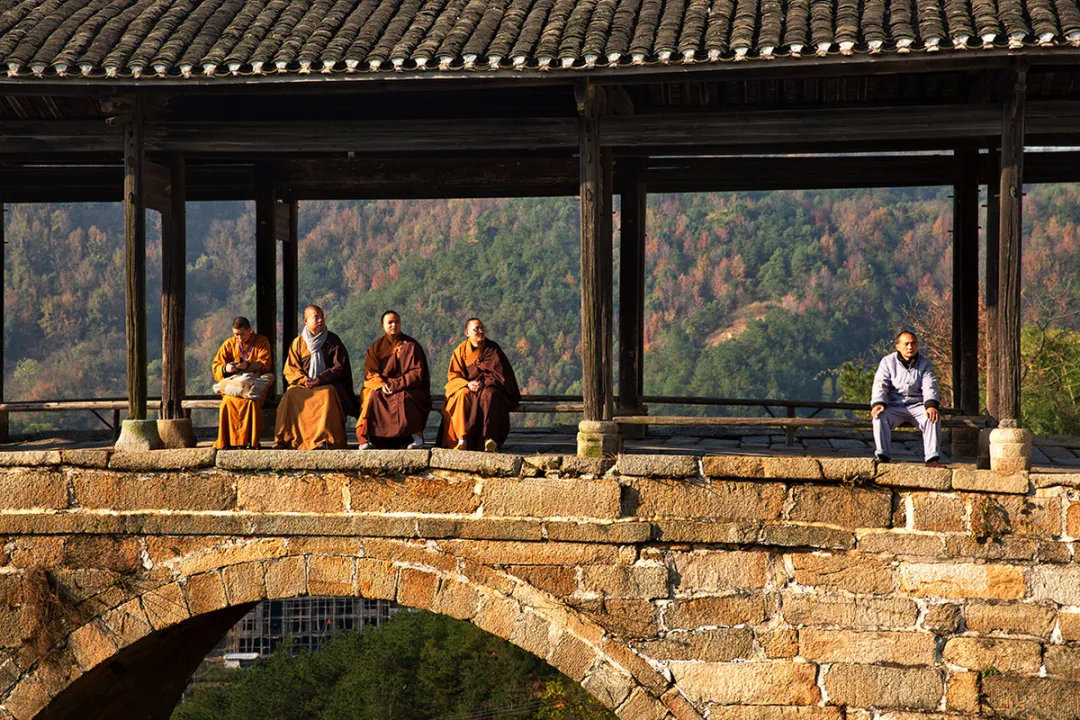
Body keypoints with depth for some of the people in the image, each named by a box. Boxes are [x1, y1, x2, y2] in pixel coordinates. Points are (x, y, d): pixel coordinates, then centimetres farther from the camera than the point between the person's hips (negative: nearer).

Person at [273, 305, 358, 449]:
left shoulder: (333, 341, 6)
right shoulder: (298, 342, 12)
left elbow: (340, 368, 0)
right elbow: (290, 368, 8)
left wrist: (320, 379, -13)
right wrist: (303, 380, -13)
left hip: (327, 384, -2)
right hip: (303, 384, 2)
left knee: (327, 395, -37)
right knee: (290, 395, -30)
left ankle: (325, 439, -42)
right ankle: (284, 439, -31)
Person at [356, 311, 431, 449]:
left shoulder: (411, 345, 6)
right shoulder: (376, 347, 13)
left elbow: (418, 373, -3)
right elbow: (370, 373, 4)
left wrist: (396, 384, -16)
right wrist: (381, 385, -18)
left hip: (408, 389, -2)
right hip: (382, 389, 2)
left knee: (403, 398, -36)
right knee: (372, 397, -30)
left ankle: (417, 435, -23)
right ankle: (365, 439, -33)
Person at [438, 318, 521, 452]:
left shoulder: (493, 349, 2)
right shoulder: (460, 350, 6)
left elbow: (499, 373, -5)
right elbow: (453, 376, 1)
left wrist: (482, 383, -19)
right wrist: (468, 384, -18)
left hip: (489, 387, -1)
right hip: (466, 388, 1)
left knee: (489, 395, -37)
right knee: (462, 396, -34)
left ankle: (490, 439, -44)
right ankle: (462, 439, -42)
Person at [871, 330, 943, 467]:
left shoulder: (924, 363, 8)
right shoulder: (887, 362, 5)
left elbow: (929, 387, -5)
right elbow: (880, 385, -5)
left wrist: (931, 405, -26)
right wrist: (878, 403, -26)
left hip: (917, 406, 1)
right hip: (894, 406, -1)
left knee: (934, 417, -30)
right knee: (879, 415, -32)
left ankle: (932, 458, -31)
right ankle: (881, 455, -32)